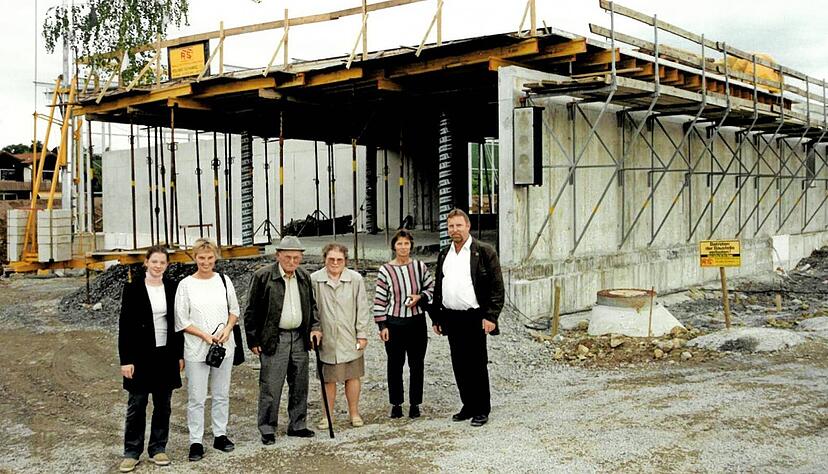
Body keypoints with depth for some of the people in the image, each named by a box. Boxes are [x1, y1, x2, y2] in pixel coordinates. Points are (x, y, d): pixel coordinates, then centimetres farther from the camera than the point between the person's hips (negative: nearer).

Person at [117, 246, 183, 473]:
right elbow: (124, 325, -7)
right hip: (140, 355, -3)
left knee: (163, 404, 9)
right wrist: (125, 359, -11)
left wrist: (180, 354, 7)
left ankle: (158, 448, 21)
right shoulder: (133, 288, -5)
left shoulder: (171, 288, 4)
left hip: (166, 354, 3)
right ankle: (131, 452, 14)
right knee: (136, 405, 4)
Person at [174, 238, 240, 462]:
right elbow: (182, 320, -4)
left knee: (221, 395, 11)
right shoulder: (186, 285, -5)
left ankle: (220, 435, 24)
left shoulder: (223, 280, 4)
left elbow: (234, 310, 11)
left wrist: (227, 330, -7)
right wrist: (205, 335, -14)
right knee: (196, 398, 0)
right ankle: (196, 442, 9)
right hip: (196, 349, -3)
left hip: (224, 347, 3)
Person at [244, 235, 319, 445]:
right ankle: (267, 429, 9)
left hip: (299, 338, 5)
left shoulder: (305, 278, 9)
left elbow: (312, 305, 19)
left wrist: (315, 327, 3)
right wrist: (253, 340, -6)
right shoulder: (262, 277, -7)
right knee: (270, 388, -2)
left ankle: (297, 425, 25)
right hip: (273, 340, -5)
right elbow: (251, 311, -5)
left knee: (300, 386, 12)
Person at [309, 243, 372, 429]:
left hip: (350, 338, 0)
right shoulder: (314, 279, -5)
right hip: (326, 339, 0)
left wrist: (362, 334, -1)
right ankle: (328, 415, 22)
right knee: (328, 379, 9)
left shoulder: (355, 279, -4)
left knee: (352, 376, 10)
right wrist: (313, 329, -6)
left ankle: (354, 413, 25)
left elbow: (362, 308, 0)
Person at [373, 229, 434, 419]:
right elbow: (379, 300, -2)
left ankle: (415, 404, 20)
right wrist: (382, 326, -5)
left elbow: (432, 289, 10)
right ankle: (396, 404, 20)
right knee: (395, 365, 7)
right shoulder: (385, 270, -4)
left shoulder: (420, 267, 1)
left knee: (417, 365, 7)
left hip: (417, 322, 1)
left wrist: (420, 297, -10)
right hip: (394, 323, -1)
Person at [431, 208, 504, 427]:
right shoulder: (444, 254, 14)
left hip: (474, 318, -6)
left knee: (477, 365, 1)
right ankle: (468, 406, 23)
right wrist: (436, 318, 14)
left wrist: (490, 317, -14)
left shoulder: (484, 251, -4)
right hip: (451, 319, 6)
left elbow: (497, 286, -7)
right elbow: (438, 288, 19)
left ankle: (482, 409, 12)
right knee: (459, 366, 11)